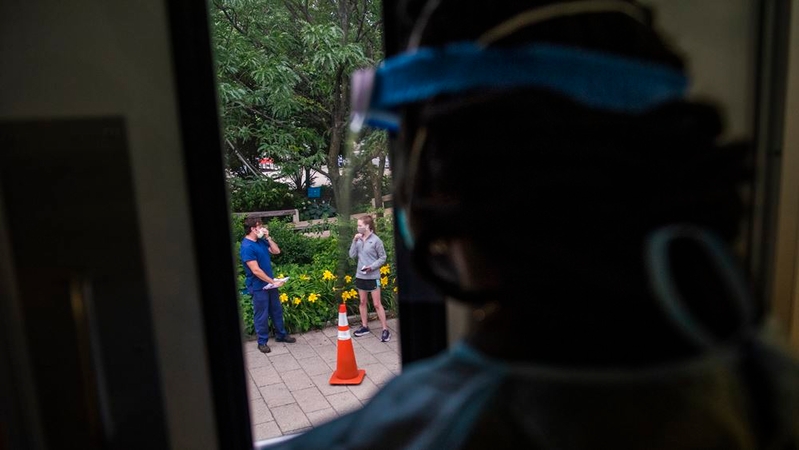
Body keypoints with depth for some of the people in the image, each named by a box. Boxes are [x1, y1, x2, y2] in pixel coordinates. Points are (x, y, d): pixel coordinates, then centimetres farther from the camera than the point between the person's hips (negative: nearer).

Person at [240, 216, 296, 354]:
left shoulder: (261, 241, 4)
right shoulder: (247, 247, -22)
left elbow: (276, 251, 9)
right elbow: (256, 271, -25)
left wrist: (268, 237, -3)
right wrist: (273, 281, -21)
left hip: (270, 283, 8)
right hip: (258, 286, -8)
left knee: (277, 310, 18)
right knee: (262, 315, 6)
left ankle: (281, 335, 33)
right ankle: (262, 342, 21)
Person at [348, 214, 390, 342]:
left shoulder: (376, 240, -12)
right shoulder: (358, 239, 1)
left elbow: (383, 258, -7)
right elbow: (352, 255, -2)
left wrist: (372, 266, -19)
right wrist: (354, 241, -11)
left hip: (373, 277, -5)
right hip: (360, 276, 5)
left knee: (377, 304, -2)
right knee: (363, 302, 15)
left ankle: (385, 330, 6)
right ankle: (365, 327, 29)